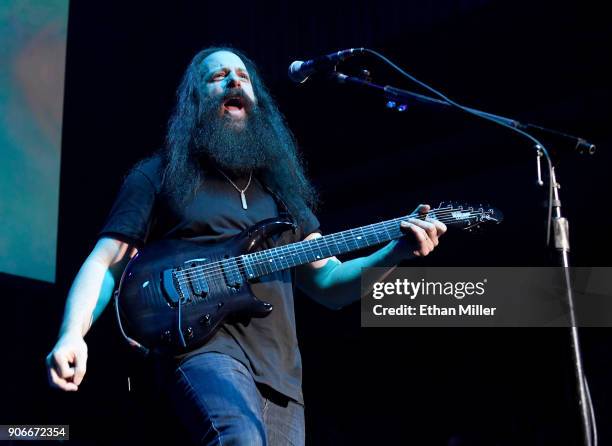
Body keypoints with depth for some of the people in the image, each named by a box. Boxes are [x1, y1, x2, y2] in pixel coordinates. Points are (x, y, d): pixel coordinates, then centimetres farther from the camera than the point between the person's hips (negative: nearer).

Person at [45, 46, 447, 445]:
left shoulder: (280, 186, 22)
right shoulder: (159, 175, 11)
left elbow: (330, 285, 18)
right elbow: (106, 262, 4)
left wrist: (399, 250, 0)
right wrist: (72, 335, -15)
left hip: (281, 373, 5)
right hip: (202, 344, -5)